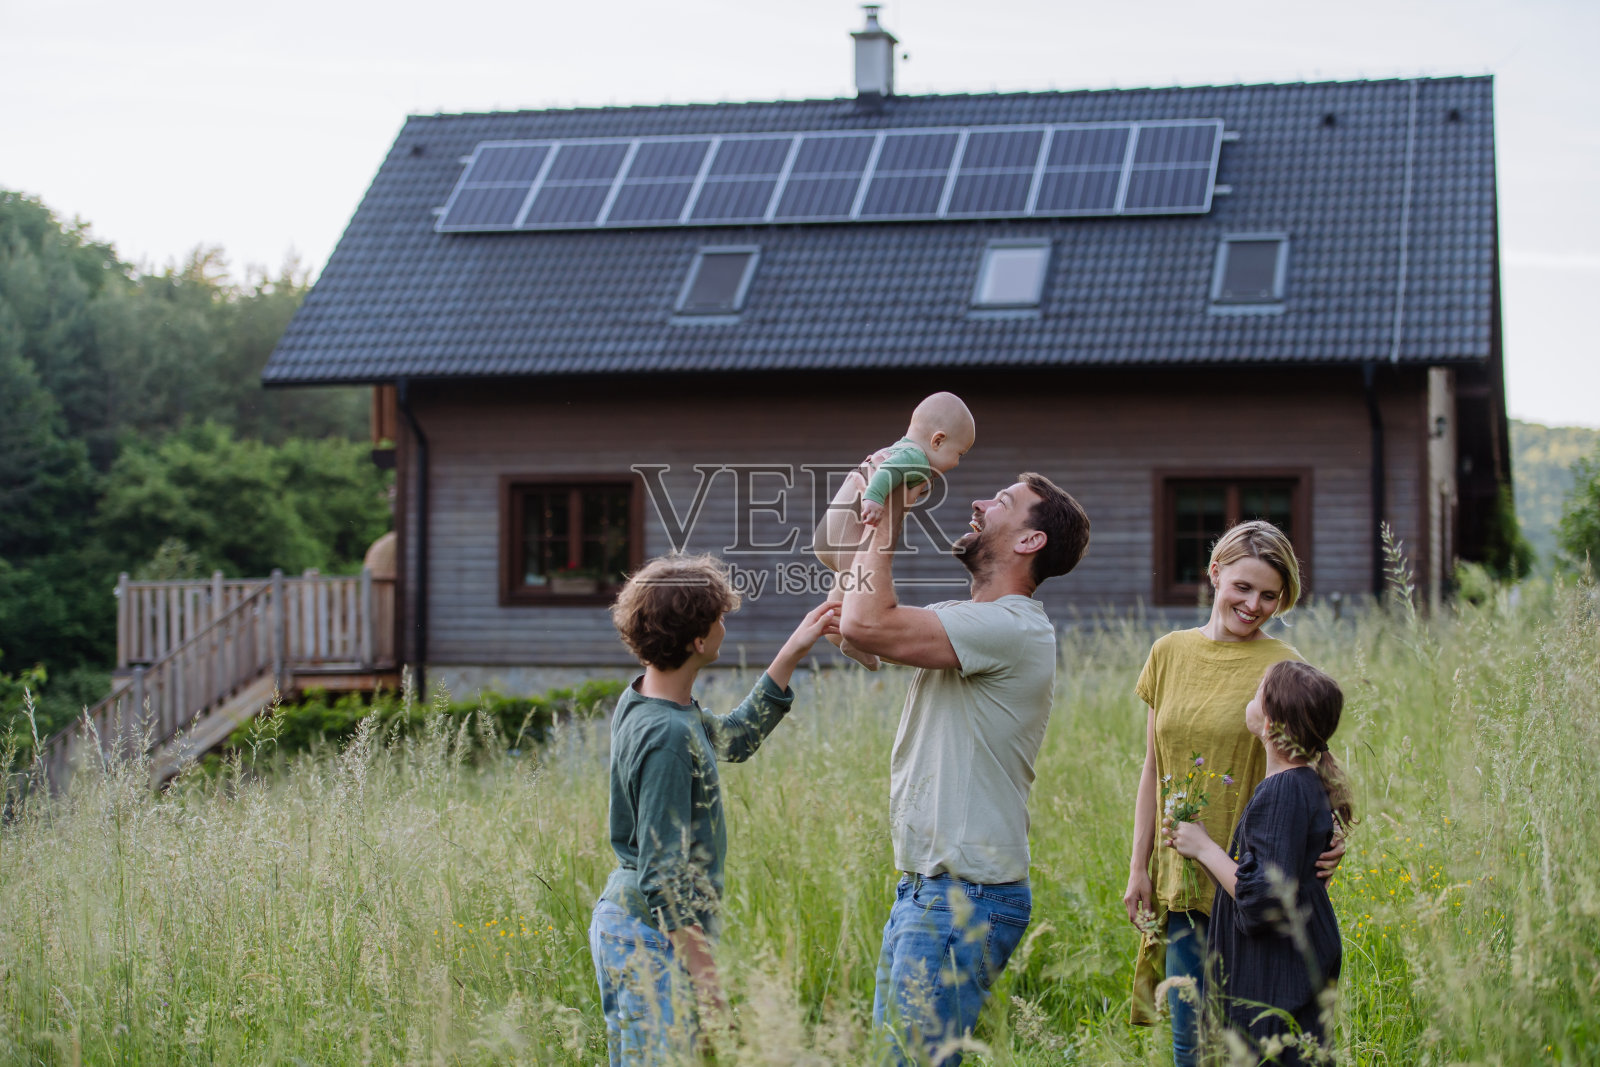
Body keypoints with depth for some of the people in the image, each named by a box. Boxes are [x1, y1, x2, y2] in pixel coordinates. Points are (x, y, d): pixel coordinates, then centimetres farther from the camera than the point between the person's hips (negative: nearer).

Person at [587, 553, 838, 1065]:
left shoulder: (642, 700, 4)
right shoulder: (667, 735, -24)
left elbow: (733, 739, 21)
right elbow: (662, 871, -24)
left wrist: (791, 654, 17)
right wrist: (703, 969, -19)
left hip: (619, 917, 10)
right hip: (654, 940, -10)